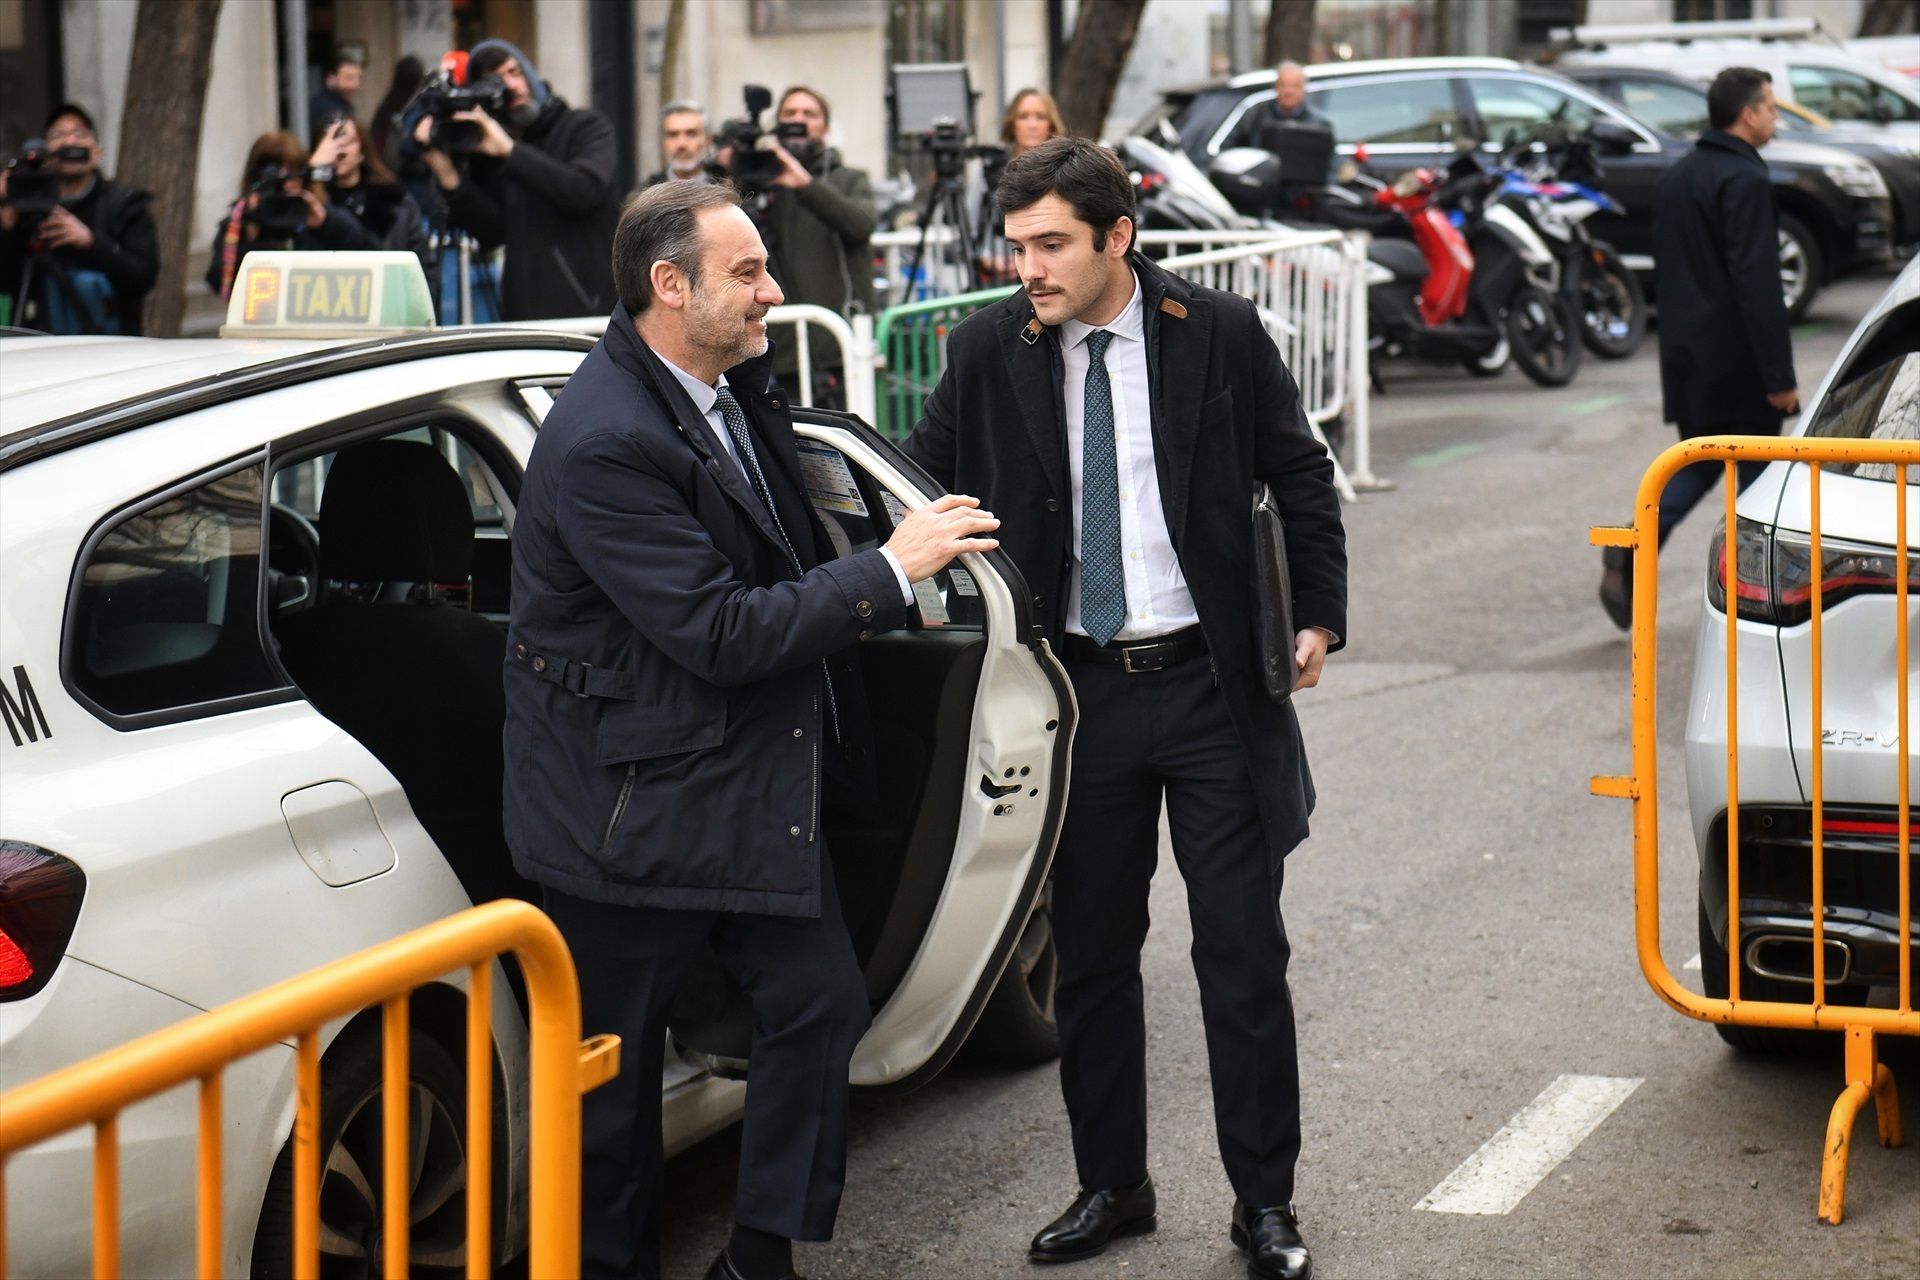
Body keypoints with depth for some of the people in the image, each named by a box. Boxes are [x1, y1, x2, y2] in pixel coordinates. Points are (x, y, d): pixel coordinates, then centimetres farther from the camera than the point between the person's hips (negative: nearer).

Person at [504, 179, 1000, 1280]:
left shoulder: (739, 387, 4)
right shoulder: (605, 444, -25)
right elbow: (722, 633, -27)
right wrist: (890, 570, -22)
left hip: (757, 786, 9)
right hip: (635, 807, -9)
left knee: (823, 1005, 8)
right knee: (617, 1063, 6)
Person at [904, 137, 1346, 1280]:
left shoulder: (1221, 334, -5)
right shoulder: (991, 351, -1)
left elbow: (1301, 478, 5)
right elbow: (924, 483, 8)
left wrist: (1319, 615, -2)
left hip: (1210, 683, -2)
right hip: (1080, 691, 2)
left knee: (1244, 954, 2)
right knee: (1091, 954, 11)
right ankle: (1111, 1186, 24)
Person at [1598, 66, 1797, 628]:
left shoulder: (1676, 178, 12)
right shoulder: (1744, 181, -16)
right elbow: (1757, 283, -21)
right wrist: (1780, 376, -20)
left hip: (1686, 356, 8)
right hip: (1737, 360, -8)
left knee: (1699, 463, 15)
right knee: (1754, 472, 4)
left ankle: (1632, 552, -6)